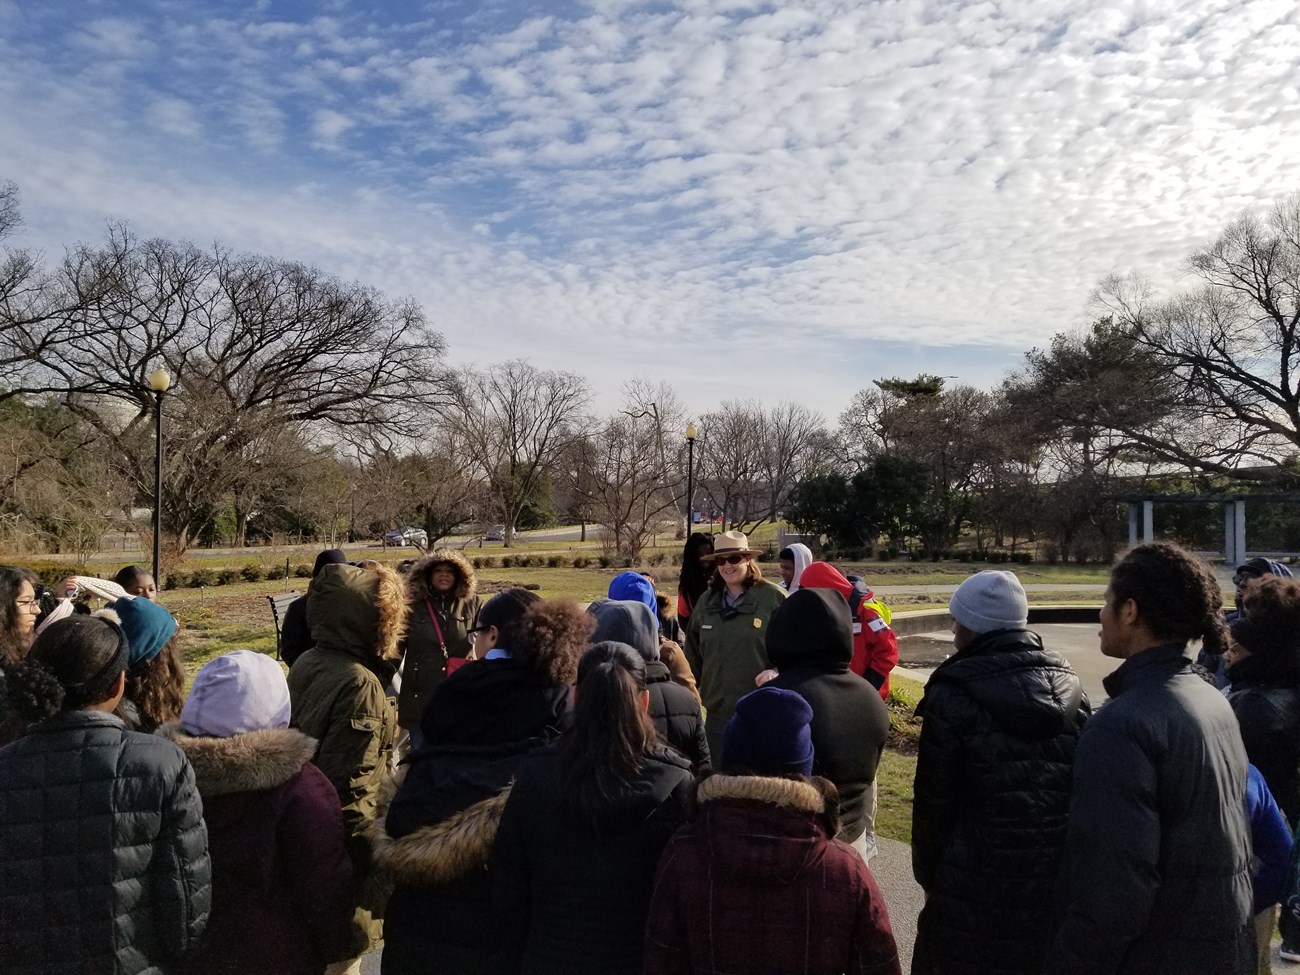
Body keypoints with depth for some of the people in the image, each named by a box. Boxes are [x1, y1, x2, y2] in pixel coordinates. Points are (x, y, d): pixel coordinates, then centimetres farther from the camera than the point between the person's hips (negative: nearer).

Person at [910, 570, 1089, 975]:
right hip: (1062, 881, 5)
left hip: (979, 886, -5)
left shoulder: (954, 695, -14)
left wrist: (929, 878, 1)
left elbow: (935, 802, -11)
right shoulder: (1068, 684, 2)